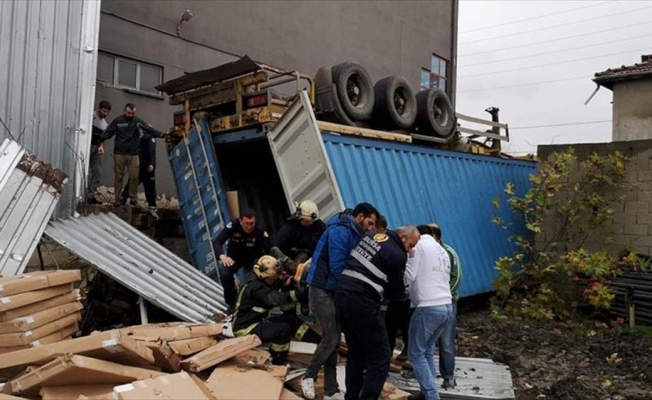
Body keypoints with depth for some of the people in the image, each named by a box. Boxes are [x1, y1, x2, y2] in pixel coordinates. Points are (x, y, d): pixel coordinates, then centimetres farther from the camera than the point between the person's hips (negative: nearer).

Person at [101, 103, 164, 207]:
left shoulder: (138, 121, 5)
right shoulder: (118, 120, 2)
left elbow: (150, 129, -2)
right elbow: (109, 132, 0)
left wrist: (160, 134, -18)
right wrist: (101, 138, -20)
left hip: (134, 154, 1)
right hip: (119, 153, -1)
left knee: (134, 177, 0)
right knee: (119, 176, 5)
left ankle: (133, 199, 10)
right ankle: (118, 199, 12)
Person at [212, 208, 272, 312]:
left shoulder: (260, 232, -31)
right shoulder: (233, 226, -28)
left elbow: (270, 250, -36)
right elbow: (217, 242, -29)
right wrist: (222, 256, -48)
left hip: (253, 258, -1)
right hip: (235, 256, 1)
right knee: (224, 275, -23)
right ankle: (232, 303, 1)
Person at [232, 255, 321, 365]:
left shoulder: (266, 285, 10)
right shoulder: (256, 287, -21)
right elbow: (275, 299, -37)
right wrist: (298, 293, -46)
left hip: (257, 322, 10)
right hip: (245, 328, -10)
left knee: (291, 319, -1)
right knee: (283, 329, -25)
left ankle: (320, 341, -1)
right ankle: (277, 363, -12)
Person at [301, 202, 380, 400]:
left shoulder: (354, 234, 12)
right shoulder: (340, 231, -18)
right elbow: (337, 267, -23)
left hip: (334, 291, 9)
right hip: (322, 290, -9)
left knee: (334, 339, 10)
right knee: (331, 338, -10)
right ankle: (309, 377, 10)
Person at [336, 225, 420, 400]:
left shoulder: (371, 235, 14)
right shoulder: (397, 255, -8)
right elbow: (396, 293, 1)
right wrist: (401, 292, 24)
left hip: (342, 294, 9)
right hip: (362, 302, -8)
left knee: (355, 352, 21)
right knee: (380, 356, 2)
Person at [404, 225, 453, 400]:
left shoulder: (419, 244, -1)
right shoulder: (442, 251, 21)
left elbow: (409, 276, -7)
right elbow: (444, 278, 18)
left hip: (428, 307, -8)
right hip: (447, 306, 8)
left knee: (416, 353, 1)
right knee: (428, 350, 17)